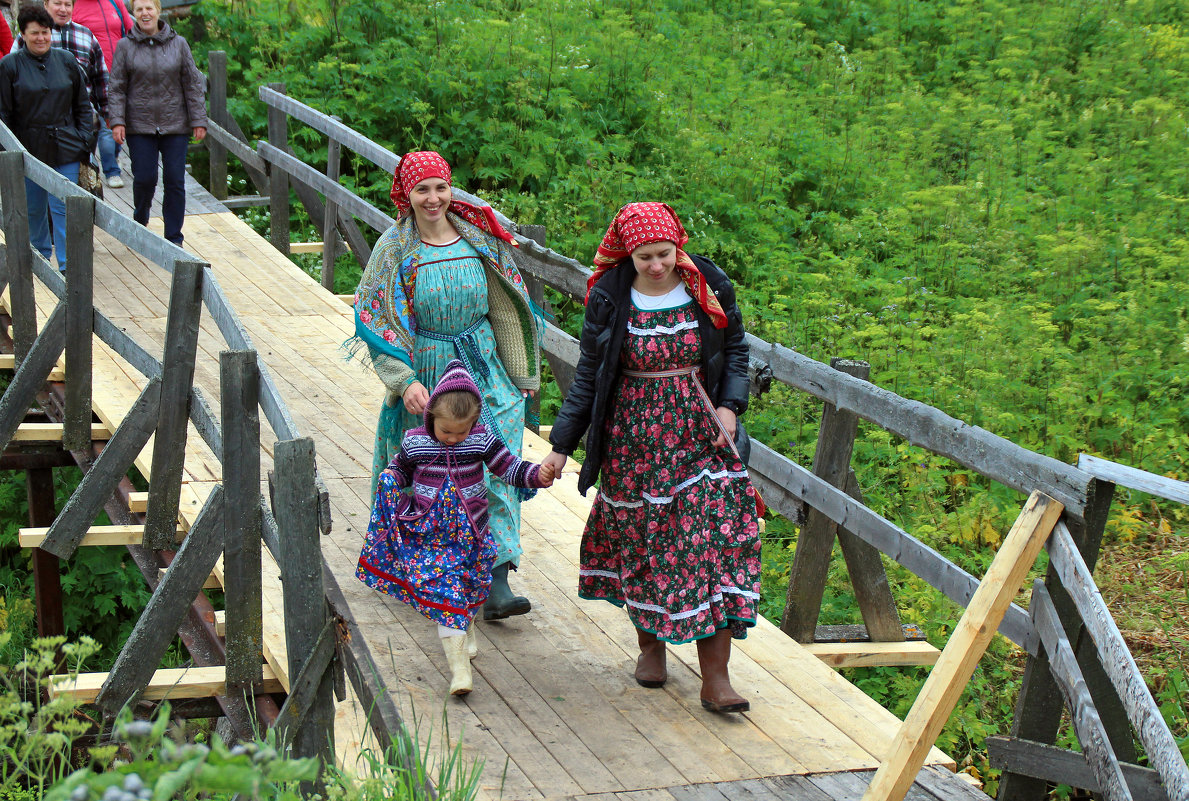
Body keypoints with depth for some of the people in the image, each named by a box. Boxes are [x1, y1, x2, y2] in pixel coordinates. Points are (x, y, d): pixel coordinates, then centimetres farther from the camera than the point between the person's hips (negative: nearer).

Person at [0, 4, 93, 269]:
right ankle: (40, 255, 32)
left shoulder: (66, 61, 5)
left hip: (65, 148, 0)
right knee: (33, 208, 12)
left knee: (63, 207, -5)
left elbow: (83, 105, 12)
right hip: (29, 150, 0)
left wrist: (85, 138, 4)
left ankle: (67, 264, -2)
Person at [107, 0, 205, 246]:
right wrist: (117, 121, -8)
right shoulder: (125, 46, 2)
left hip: (175, 125, 1)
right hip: (140, 126, -1)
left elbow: (193, 85, 6)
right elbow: (117, 88, 2)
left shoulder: (178, 44, 4)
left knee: (175, 180, -2)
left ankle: (174, 239, 7)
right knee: (144, 178, -5)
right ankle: (140, 220, 26)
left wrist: (199, 120, 1)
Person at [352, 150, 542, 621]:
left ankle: (496, 585, -7)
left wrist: (519, 373, 11)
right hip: (422, 372, -2)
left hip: (482, 369, 2)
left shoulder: (480, 239, 1)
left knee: (493, 467, -7)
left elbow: (503, 309, 10)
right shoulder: (394, 248, -6)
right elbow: (376, 321, -8)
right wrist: (403, 381, -21)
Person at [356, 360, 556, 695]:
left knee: (470, 592, 17)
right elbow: (400, 469, 10)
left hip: (470, 533, 2)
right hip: (430, 535, -2)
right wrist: (389, 482, -11)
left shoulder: (482, 440, -8)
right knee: (446, 594, -11)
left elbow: (509, 468, -2)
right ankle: (458, 664, -13)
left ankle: (466, 636, 47)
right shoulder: (415, 442, -8)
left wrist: (537, 475, -19)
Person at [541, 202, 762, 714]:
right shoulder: (610, 301, -5)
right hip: (634, 438, 0)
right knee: (641, 539, 7)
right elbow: (588, 376, 2)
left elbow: (735, 350, 11)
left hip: (701, 435, 0)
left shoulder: (708, 289, -3)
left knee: (714, 536, -8)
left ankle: (715, 677, -6)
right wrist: (561, 445, 0)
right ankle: (650, 644, 34)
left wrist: (729, 405, -6)